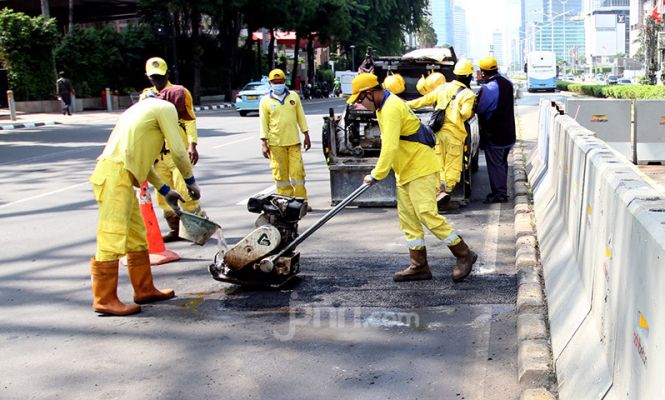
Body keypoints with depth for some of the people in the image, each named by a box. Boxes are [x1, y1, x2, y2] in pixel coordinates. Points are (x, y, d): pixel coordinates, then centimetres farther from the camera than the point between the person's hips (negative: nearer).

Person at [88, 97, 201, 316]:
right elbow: (178, 151, -4)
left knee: (137, 237, 15)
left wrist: (165, 190, 28)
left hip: (121, 175, 10)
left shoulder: (145, 107, 29)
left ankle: (144, 289, 23)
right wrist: (191, 181, 13)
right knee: (112, 239, -7)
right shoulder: (166, 108, 1)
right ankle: (104, 299, -2)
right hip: (116, 175, -10)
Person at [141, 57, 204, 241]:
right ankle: (174, 229, 16)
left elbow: (190, 120, -3)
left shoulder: (180, 92, 2)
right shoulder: (146, 96, 15)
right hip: (158, 153, 5)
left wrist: (192, 145, -11)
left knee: (184, 190, -9)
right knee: (163, 194, 6)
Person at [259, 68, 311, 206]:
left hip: (294, 142, 1)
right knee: (280, 174, 2)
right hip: (276, 143, -1)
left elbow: (301, 117, 13)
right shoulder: (265, 101, 2)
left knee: (297, 172, -2)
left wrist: (306, 136, 10)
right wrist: (264, 143, -4)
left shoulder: (293, 96, 8)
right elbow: (263, 123, 2)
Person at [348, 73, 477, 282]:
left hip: (421, 168, -11)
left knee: (427, 214, -14)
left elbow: (390, 147, -25)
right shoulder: (385, 106, 14)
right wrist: (379, 171, 20)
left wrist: (376, 175, -20)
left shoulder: (391, 108, -20)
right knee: (408, 218, 8)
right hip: (405, 171, 11)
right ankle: (419, 266, 13)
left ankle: (464, 254, -2)